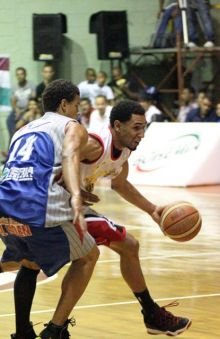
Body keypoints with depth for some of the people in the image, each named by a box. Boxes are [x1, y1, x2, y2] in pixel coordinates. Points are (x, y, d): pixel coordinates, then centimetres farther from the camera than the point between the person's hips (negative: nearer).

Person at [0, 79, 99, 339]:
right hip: (37, 208, -6)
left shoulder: (24, 130, 32)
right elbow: (69, 157, -9)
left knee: (29, 262, 35)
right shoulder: (72, 127, 13)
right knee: (87, 257, 19)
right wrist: (76, 198, -26)